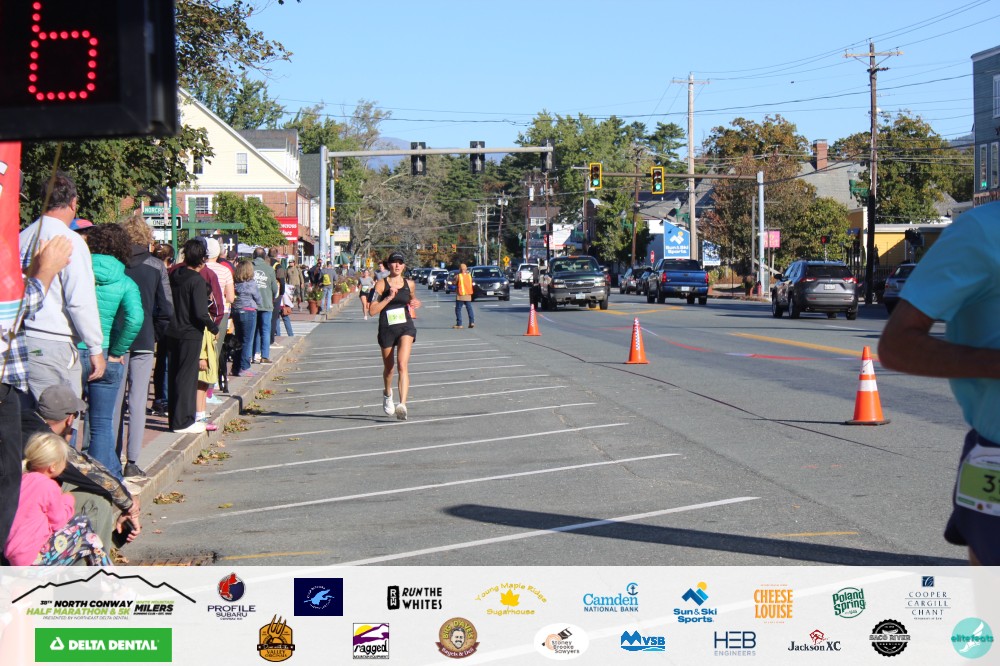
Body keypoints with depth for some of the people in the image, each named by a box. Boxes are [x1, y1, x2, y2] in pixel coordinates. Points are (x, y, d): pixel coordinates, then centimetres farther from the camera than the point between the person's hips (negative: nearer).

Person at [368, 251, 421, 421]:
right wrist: (389, 297, -19)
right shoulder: (381, 284, -3)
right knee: (388, 368, 14)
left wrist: (415, 303, 6)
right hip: (387, 329, 0)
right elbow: (373, 310, -10)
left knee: (403, 365, -19)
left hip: (406, 327, 0)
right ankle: (387, 394, 47)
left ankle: (402, 405, -28)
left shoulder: (409, 284, 7)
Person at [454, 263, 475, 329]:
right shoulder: (469, 276, 5)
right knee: (469, 309, 8)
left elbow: (454, 283, -2)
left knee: (458, 309, 3)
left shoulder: (458, 276, -10)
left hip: (460, 295, -4)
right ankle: (472, 322, -3)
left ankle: (459, 324, -1)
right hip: (468, 296, 4)